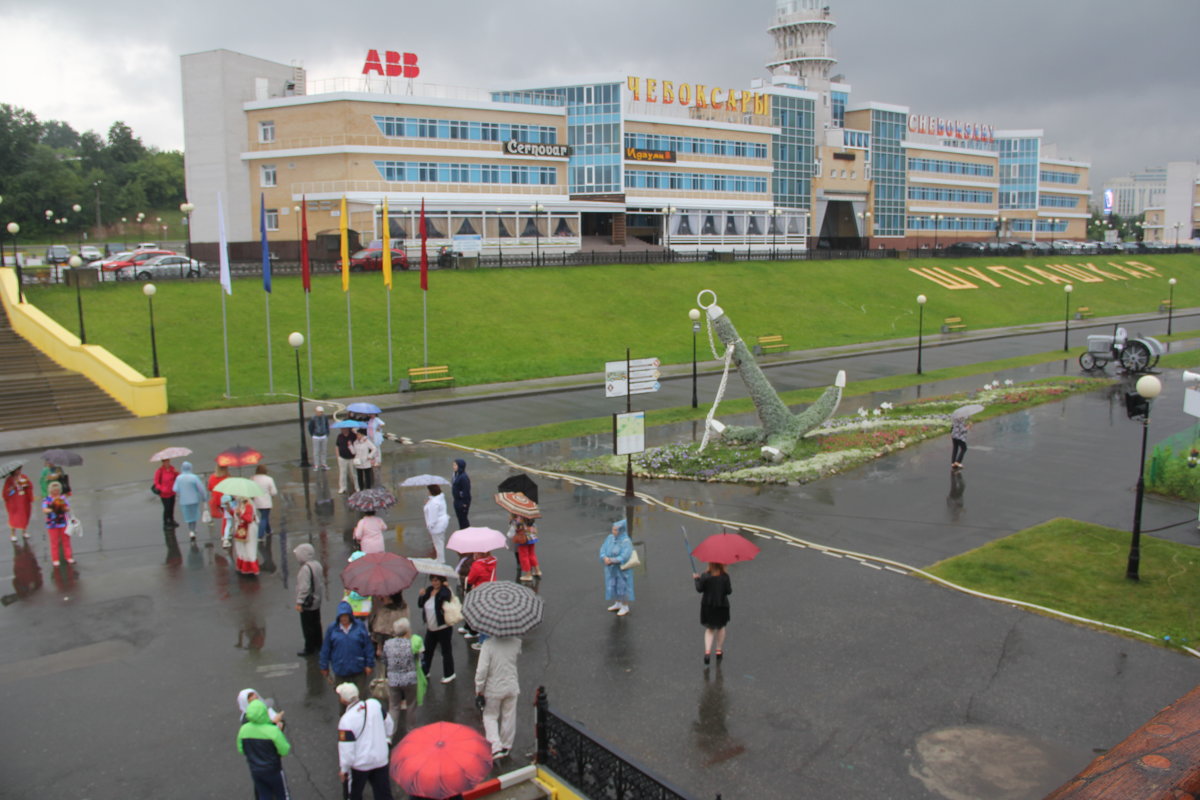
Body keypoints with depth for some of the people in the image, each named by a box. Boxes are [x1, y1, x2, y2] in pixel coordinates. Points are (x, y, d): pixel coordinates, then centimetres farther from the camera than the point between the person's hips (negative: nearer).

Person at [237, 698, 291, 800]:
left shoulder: (243, 729, -13)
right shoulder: (273, 730, -27)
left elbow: (241, 749, 3)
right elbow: (285, 751, -17)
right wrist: (280, 732, -6)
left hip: (255, 771, 5)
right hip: (273, 771, -4)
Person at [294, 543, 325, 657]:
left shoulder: (305, 568, -25)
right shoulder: (318, 564, 3)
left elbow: (304, 587, -26)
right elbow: (322, 581, 12)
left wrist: (299, 602, -21)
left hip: (308, 602, -9)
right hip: (317, 600, 9)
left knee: (307, 627, 4)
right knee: (316, 624, 19)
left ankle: (309, 648, 13)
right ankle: (318, 646, 29)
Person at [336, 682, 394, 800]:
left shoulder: (346, 720, -25)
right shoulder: (374, 704, -11)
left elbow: (346, 750, -19)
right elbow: (389, 725, 4)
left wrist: (343, 769, -2)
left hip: (359, 764, -4)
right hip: (381, 760, 4)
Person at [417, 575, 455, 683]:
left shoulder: (445, 591, -15)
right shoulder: (428, 590, 4)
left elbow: (445, 596, -33)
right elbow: (420, 605, 7)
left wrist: (445, 586, -22)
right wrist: (422, 596, -10)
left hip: (443, 627, -7)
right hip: (431, 628, 7)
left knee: (446, 651, 6)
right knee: (427, 650, 16)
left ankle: (449, 674, 20)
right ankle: (424, 672, 33)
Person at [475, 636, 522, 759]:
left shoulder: (488, 644, -23)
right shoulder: (516, 642, -12)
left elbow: (482, 669, -22)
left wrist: (479, 689, -10)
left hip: (494, 689, -3)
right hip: (512, 687, 3)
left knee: (490, 716, 16)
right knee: (509, 717, 18)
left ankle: (496, 746, 2)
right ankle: (506, 747, 32)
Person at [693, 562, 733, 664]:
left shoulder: (705, 576, -12)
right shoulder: (725, 576, -12)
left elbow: (699, 589, -7)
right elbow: (728, 591, -10)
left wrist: (696, 579, 8)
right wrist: (731, 586, 10)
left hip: (707, 606, 0)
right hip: (721, 605, 0)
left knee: (709, 629, 11)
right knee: (721, 627, 21)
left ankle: (707, 651, -7)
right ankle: (719, 651, 25)